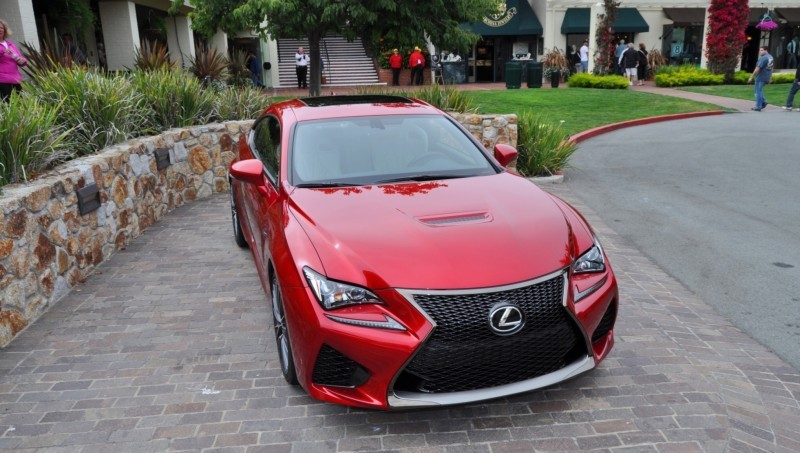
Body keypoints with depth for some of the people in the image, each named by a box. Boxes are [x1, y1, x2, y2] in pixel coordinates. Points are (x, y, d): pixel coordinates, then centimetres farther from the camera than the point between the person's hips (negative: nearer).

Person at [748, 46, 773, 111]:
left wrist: (751, 77, -18)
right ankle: (763, 102, 15)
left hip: (760, 78, -9)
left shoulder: (763, 58, -18)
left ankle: (758, 107, 1)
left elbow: (757, 69, -22)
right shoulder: (771, 57, 13)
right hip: (766, 78, 9)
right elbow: (771, 68, 20)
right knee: (758, 90, 23)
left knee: (758, 91, -1)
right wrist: (770, 78, 25)